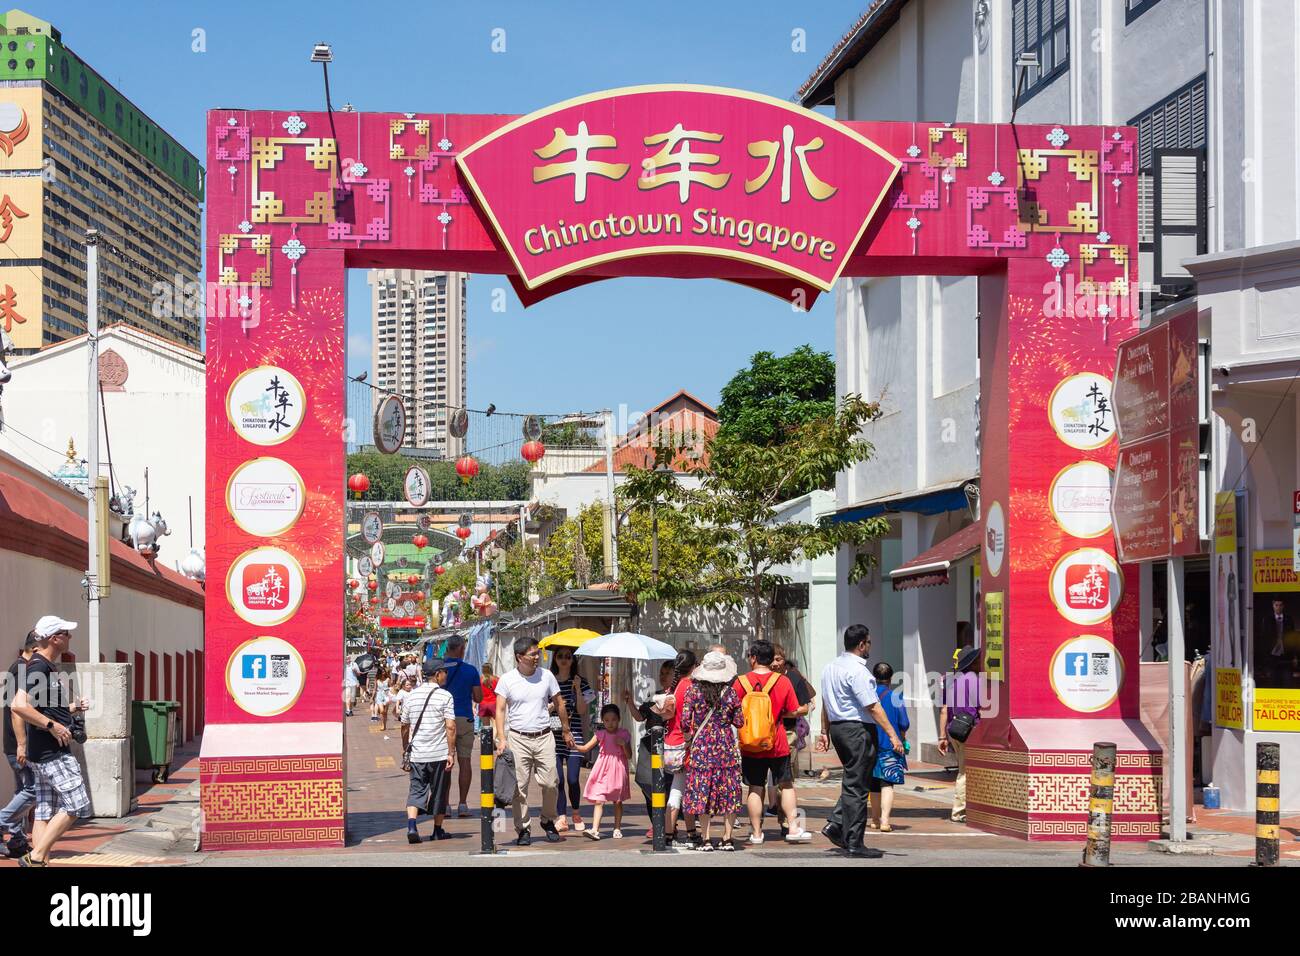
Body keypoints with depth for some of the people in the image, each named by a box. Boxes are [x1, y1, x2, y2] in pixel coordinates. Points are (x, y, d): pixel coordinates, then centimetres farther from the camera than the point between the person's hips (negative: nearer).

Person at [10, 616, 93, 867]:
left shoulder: (45, 666, 16)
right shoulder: (38, 667, -16)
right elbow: (19, 706, -26)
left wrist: (71, 708, 17)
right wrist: (52, 725, -22)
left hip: (41, 752, 10)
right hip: (52, 752, -10)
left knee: (46, 812, 8)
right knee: (76, 805, -9)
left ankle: (41, 861, 7)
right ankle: (36, 856, -10)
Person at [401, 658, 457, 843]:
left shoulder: (412, 695, 7)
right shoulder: (445, 696, -8)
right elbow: (450, 727, -15)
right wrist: (451, 753, -11)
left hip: (417, 754, 3)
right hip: (439, 754, -3)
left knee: (416, 790, 3)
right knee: (439, 792, 10)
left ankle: (411, 826, -19)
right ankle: (438, 831, 20)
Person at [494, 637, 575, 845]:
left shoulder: (546, 676, 5)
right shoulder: (507, 680, -1)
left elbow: (559, 704, 16)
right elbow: (500, 710, -5)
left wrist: (566, 731, 20)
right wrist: (501, 738, -15)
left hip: (544, 737, 2)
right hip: (518, 738, -2)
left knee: (549, 783, -3)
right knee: (519, 786, -2)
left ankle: (548, 822, 18)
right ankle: (523, 829, 6)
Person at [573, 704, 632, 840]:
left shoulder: (624, 734, 1)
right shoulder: (600, 734, 2)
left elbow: (629, 756, 2)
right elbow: (586, 748, -1)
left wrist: (623, 744, -14)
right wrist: (574, 746, -19)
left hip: (618, 770, 0)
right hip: (603, 771, 0)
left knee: (617, 802, 10)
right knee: (598, 800, -10)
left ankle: (617, 828, 23)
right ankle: (595, 829, -16)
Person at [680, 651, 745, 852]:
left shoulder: (694, 690, -5)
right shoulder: (730, 692, -2)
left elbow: (685, 720, -8)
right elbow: (739, 722, 3)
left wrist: (688, 737, 10)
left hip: (700, 745, -1)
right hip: (726, 745, 1)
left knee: (702, 791, 4)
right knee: (728, 792, 8)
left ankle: (706, 839, 0)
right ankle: (727, 839, 7)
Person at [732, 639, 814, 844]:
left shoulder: (741, 682, -6)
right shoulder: (783, 681, -4)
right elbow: (793, 711, 0)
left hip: (750, 744, 0)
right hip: (777, 743, 0)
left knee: (755, 788, 6)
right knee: (786, 785, 10)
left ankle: (756, 832, 7)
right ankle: (793, 828, 6)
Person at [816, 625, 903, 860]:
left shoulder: (830, 667, 13)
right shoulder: (857, 671, -16)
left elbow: (826, 703, 19)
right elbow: (872, 707, -19)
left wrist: (825, 732, 25)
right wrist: (892, 735, -18)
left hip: (837, 727, 9)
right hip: (858, 729, -9)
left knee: (853, 782, 18)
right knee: (856, 787, -4)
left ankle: (835, 825, 8)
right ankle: (854, 843, -1)